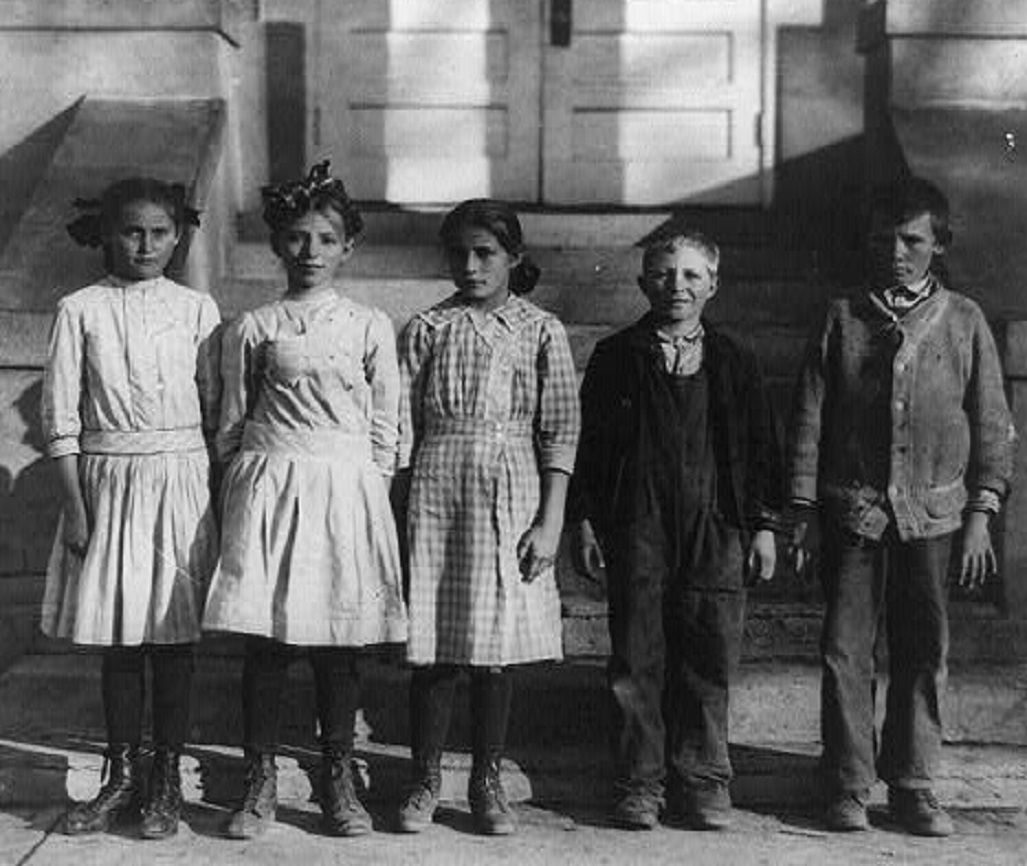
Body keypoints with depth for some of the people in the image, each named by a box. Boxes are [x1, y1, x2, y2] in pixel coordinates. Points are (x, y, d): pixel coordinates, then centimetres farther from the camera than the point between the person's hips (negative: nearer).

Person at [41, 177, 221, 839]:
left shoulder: (197, 309, 3)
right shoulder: (80, 311, 2)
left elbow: (215, 411, 6)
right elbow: (61, 418, 1)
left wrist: (219, 497, 2)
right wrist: (76, 505, -5)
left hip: (181, 481, 0)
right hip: (107, 481, 0)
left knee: (174, 636, 2)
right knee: (117, 641, 6)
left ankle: (167, 781, 14)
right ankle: (122, 778, 19)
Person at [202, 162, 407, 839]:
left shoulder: (371, 327, 7)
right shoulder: (254, 328, 7)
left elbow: (385, 427, 9)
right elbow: (233, 421, 11)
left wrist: (375, 496, 4)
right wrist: (239, 491, 6)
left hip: (347, 490, 0)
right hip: (270, 488, 0)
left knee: (340, 642, 4)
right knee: (266, 639, 0)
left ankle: (339, 778, 16)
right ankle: (260, 779, 11)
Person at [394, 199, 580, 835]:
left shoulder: (541, 331, 4)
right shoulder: (427, 329, 6)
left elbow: (561, 433, 1)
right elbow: (402, 428, 6)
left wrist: (550, 522, -6)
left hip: (512, 495, 0)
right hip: (436, 489, 0)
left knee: (498, 650, 4)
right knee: (433, 650, 2)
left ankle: (487, 782, 18)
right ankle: (426, 781, 15)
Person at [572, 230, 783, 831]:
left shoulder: (734, 362, 10)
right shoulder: (616, 357, 7)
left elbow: (761, 445, 11)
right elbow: (589, 443, 7)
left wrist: (764, 525, 6)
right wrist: (586, 522, 2)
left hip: (716, 530, 1)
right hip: (637, 529, -1)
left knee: (710, 663, 2)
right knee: (637, 663, 2)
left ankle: (702, 783, 13)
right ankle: (640, 786, 11)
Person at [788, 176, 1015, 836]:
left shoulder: (965, 321, 6)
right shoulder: (843, 318, 5)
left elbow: (992, 424, 7)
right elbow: (810, 418, 6)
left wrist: (980, 515, 0)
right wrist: (804, 512, 2)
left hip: (933, 515, 0)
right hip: (852, 513, 0)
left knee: (924, 654, 5)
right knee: (846, 651, 0)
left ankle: (913, 786, 17)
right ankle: (848, 787, 11)